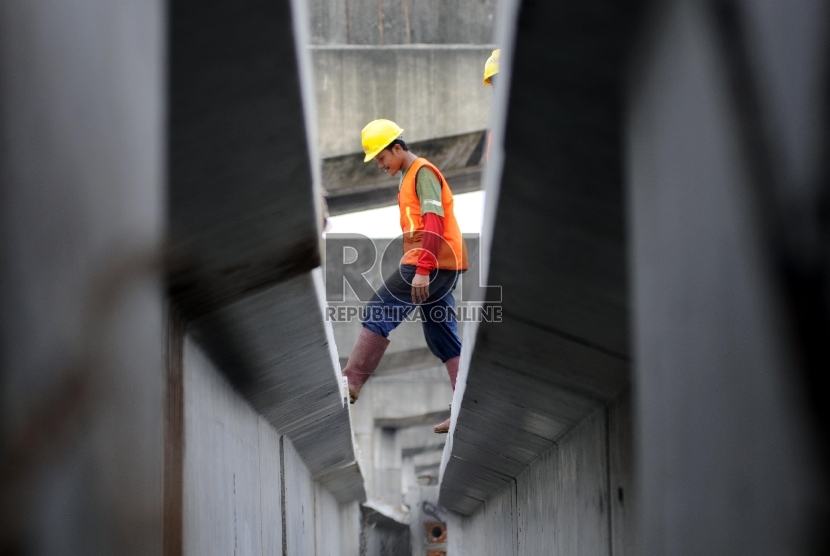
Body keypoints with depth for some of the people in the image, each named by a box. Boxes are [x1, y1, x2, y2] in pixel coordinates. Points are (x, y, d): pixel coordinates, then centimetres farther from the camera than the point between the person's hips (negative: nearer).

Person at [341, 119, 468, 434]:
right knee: (443, 340, 8)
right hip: (440, 266, 10)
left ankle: (351, 383, -9)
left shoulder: (423, 172, -8)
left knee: (379, 314, -9)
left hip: (432, 263, -10)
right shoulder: (410, 178, 23)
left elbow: (434, 224, -19)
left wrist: (422, 270, -25)